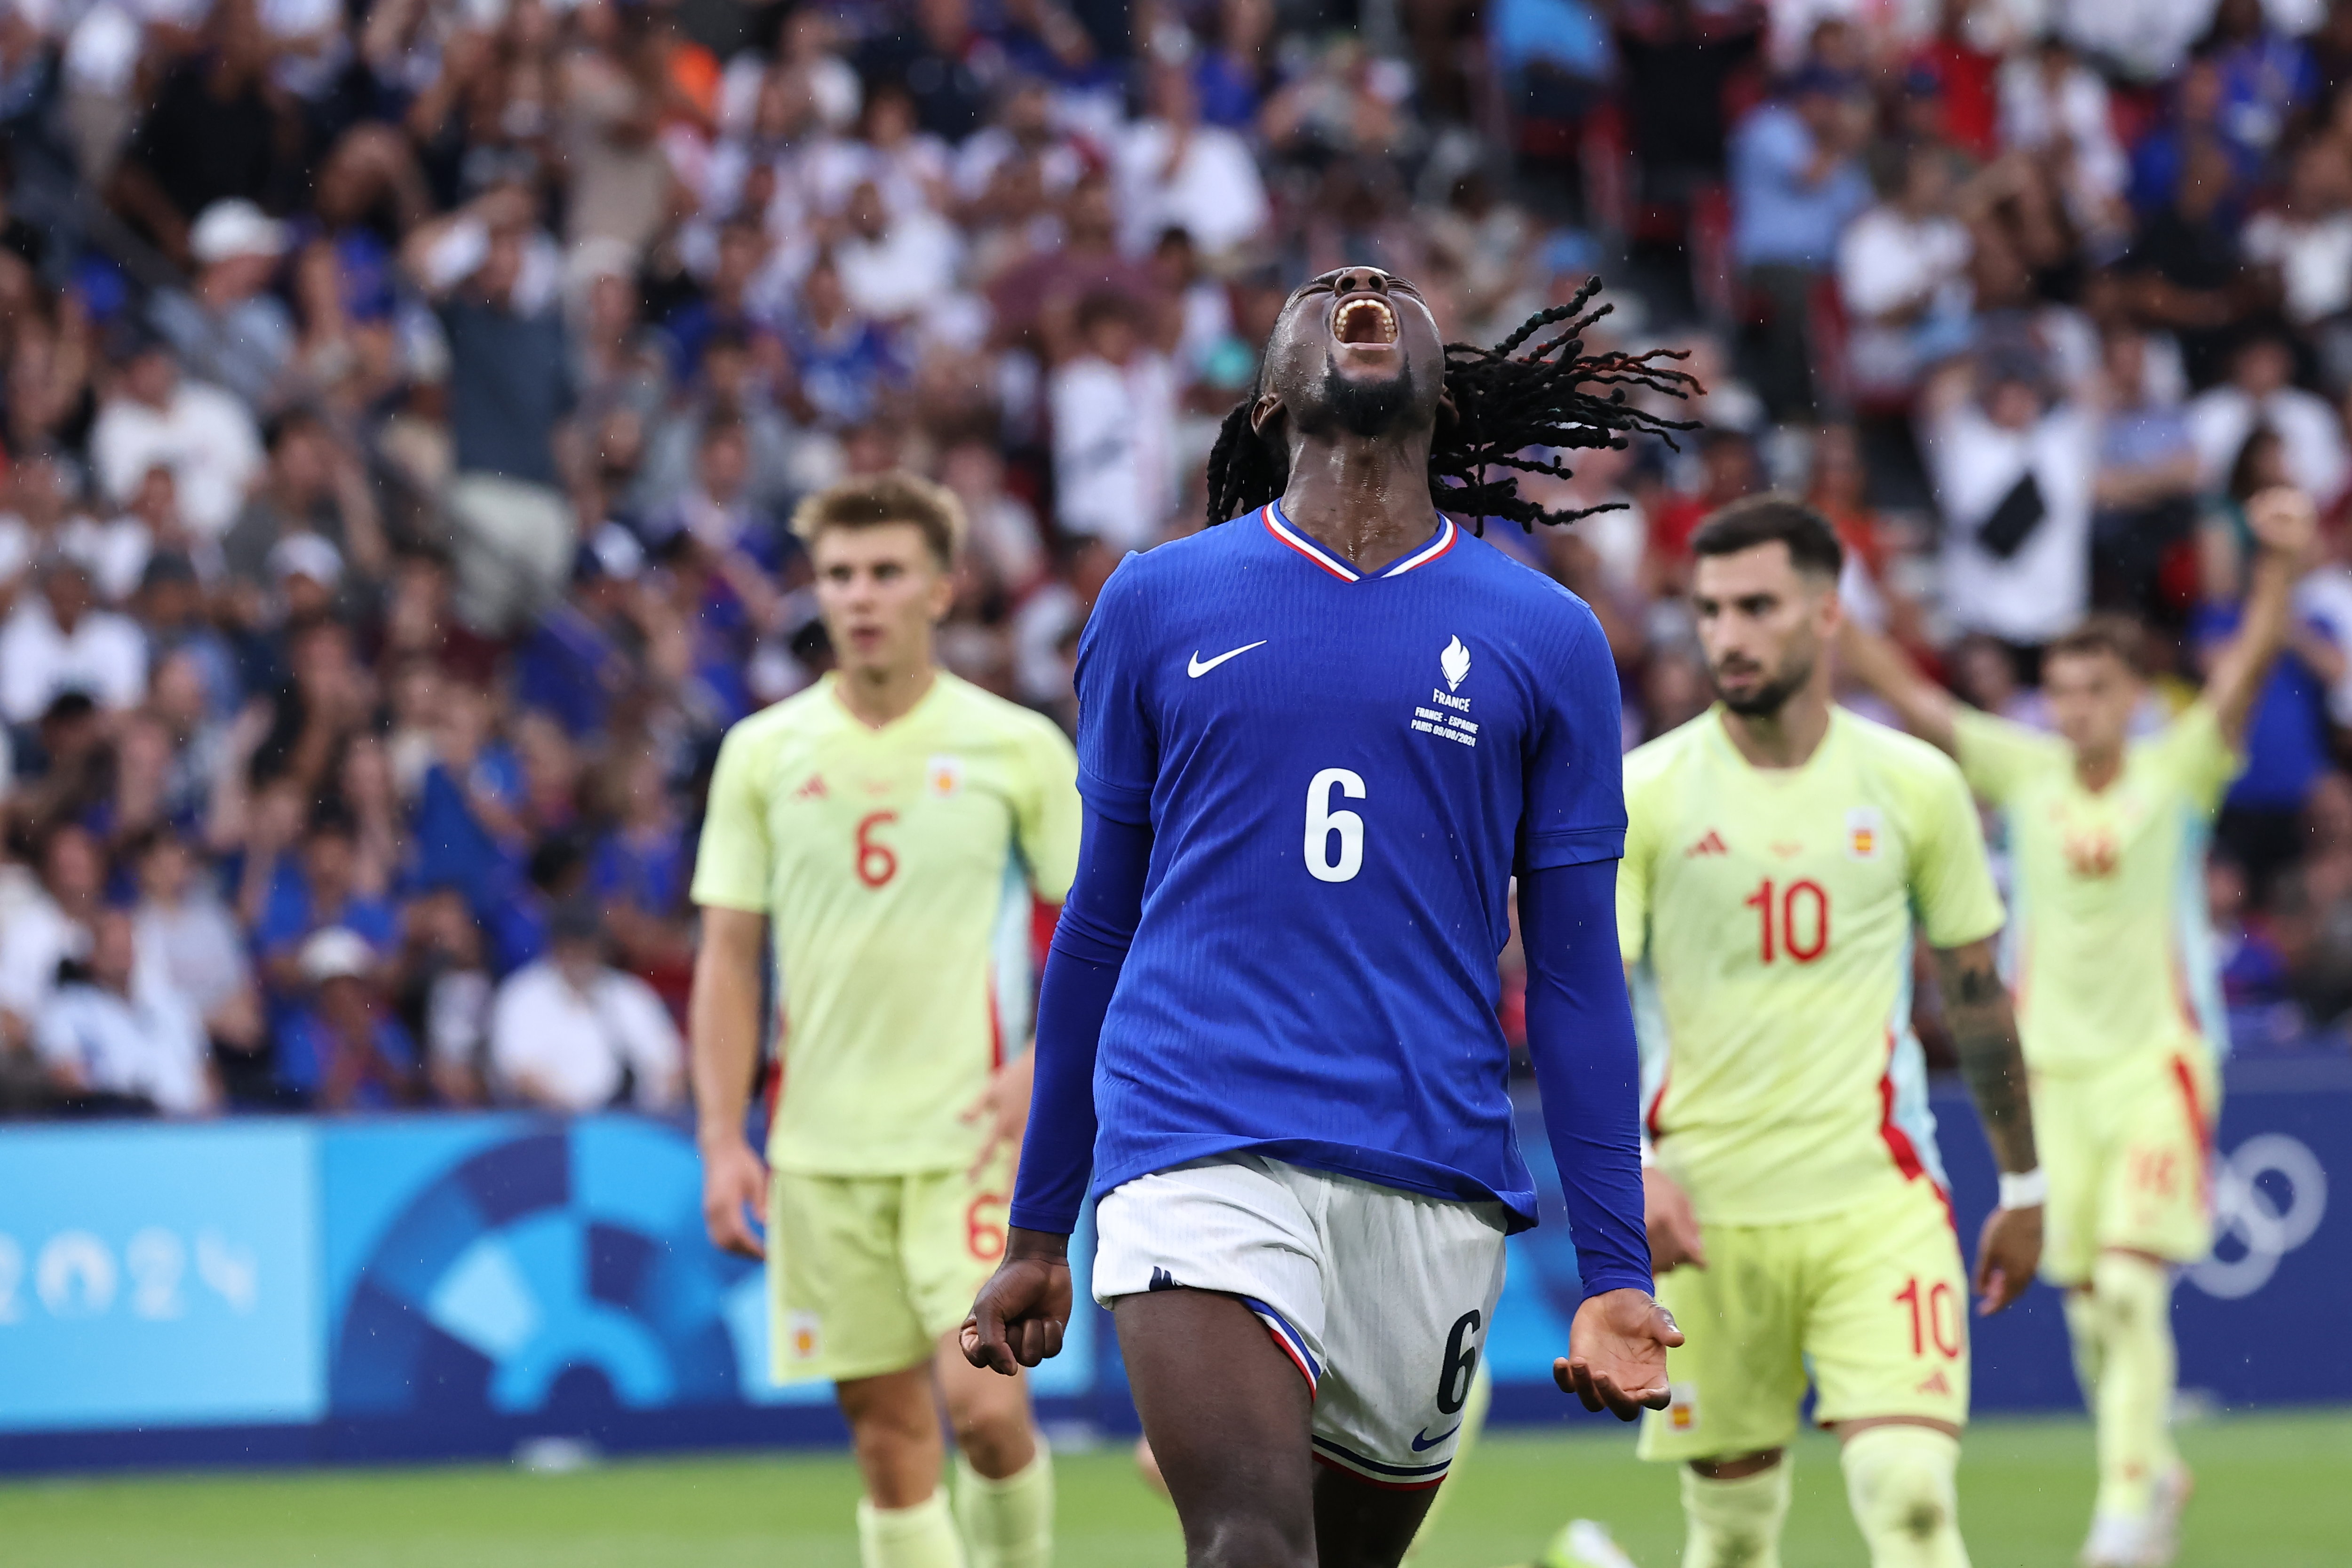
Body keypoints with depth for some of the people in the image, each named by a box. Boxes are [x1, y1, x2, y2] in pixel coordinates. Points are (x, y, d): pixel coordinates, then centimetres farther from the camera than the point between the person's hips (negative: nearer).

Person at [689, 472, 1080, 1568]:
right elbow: (728, 955, 8)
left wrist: (1044, 1065, -10)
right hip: (820, 1148, 2)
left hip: (970, 1136, -2)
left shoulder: (1018, 747, 0)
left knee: (983, 1404, -16)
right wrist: (722, 1139, 0)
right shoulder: (764, 753, 6)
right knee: (888, 1436, 3)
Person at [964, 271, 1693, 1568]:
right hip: (1198, 1153, -2)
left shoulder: (1547, 641, 9)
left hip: (1434, 1186, 2)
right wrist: (1037, 1229, 17)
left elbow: (1574, 976, 10)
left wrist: (1615, 1274, 3)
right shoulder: (1156, 605, 9)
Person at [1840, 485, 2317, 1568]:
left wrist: (2279, 567, -34)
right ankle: (2154, 1472, 26)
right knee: (2088, 1304, 7)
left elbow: (2245, 670, -18)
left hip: (2159, 1062, -3)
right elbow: (1908, 695, -1)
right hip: (2052, 1068, 3)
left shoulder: (2178, 775, -4)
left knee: (2131, 1285, -15)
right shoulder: (2023, 772, 3)